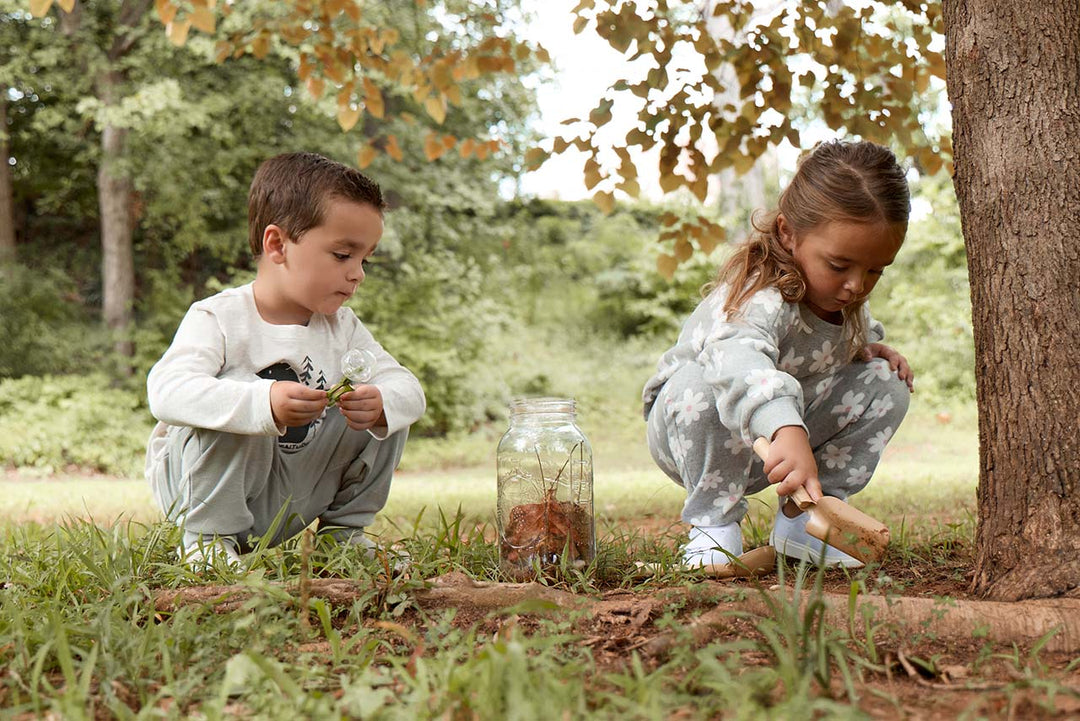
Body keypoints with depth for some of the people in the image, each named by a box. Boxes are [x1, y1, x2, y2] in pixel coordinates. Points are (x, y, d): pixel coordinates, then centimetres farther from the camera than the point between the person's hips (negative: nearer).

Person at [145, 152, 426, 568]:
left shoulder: (342, 327, 4)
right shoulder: (218, 319, -16)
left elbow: (407, 387, -4)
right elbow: (168, 391, -33)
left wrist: (381, 404, -30)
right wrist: (264, 403, -48)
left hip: (297, 499, 6)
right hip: (207, 484, -5)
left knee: (390, 414, -7)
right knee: (238, 401, -33)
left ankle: (343, 527, 10)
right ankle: (209, 536, -15)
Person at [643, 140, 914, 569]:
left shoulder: (841, 292, -9)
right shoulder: (761, 297, -36)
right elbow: (738, 359, -60)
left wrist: (869, 347, -7)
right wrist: (788, 432, -77)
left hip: (790, 421, 7)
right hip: (691, 424, -7)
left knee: (886, 385, -7)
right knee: (703, 386, -39)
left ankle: (802, 520, 0)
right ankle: (714, 521, -17)